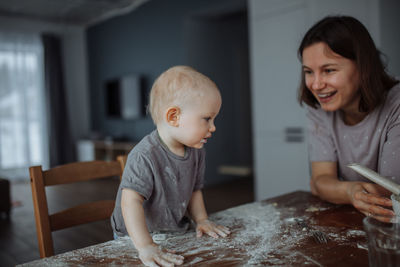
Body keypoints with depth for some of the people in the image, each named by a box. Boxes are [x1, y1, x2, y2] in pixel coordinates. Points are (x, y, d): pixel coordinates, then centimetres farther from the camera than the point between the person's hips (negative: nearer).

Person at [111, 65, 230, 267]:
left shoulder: (196, 152, -3)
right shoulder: (145, 156, -26)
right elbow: (131, 201, -31)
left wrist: (201, 220, 0)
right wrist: (145, 246, -36)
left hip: (175, 233, 4)